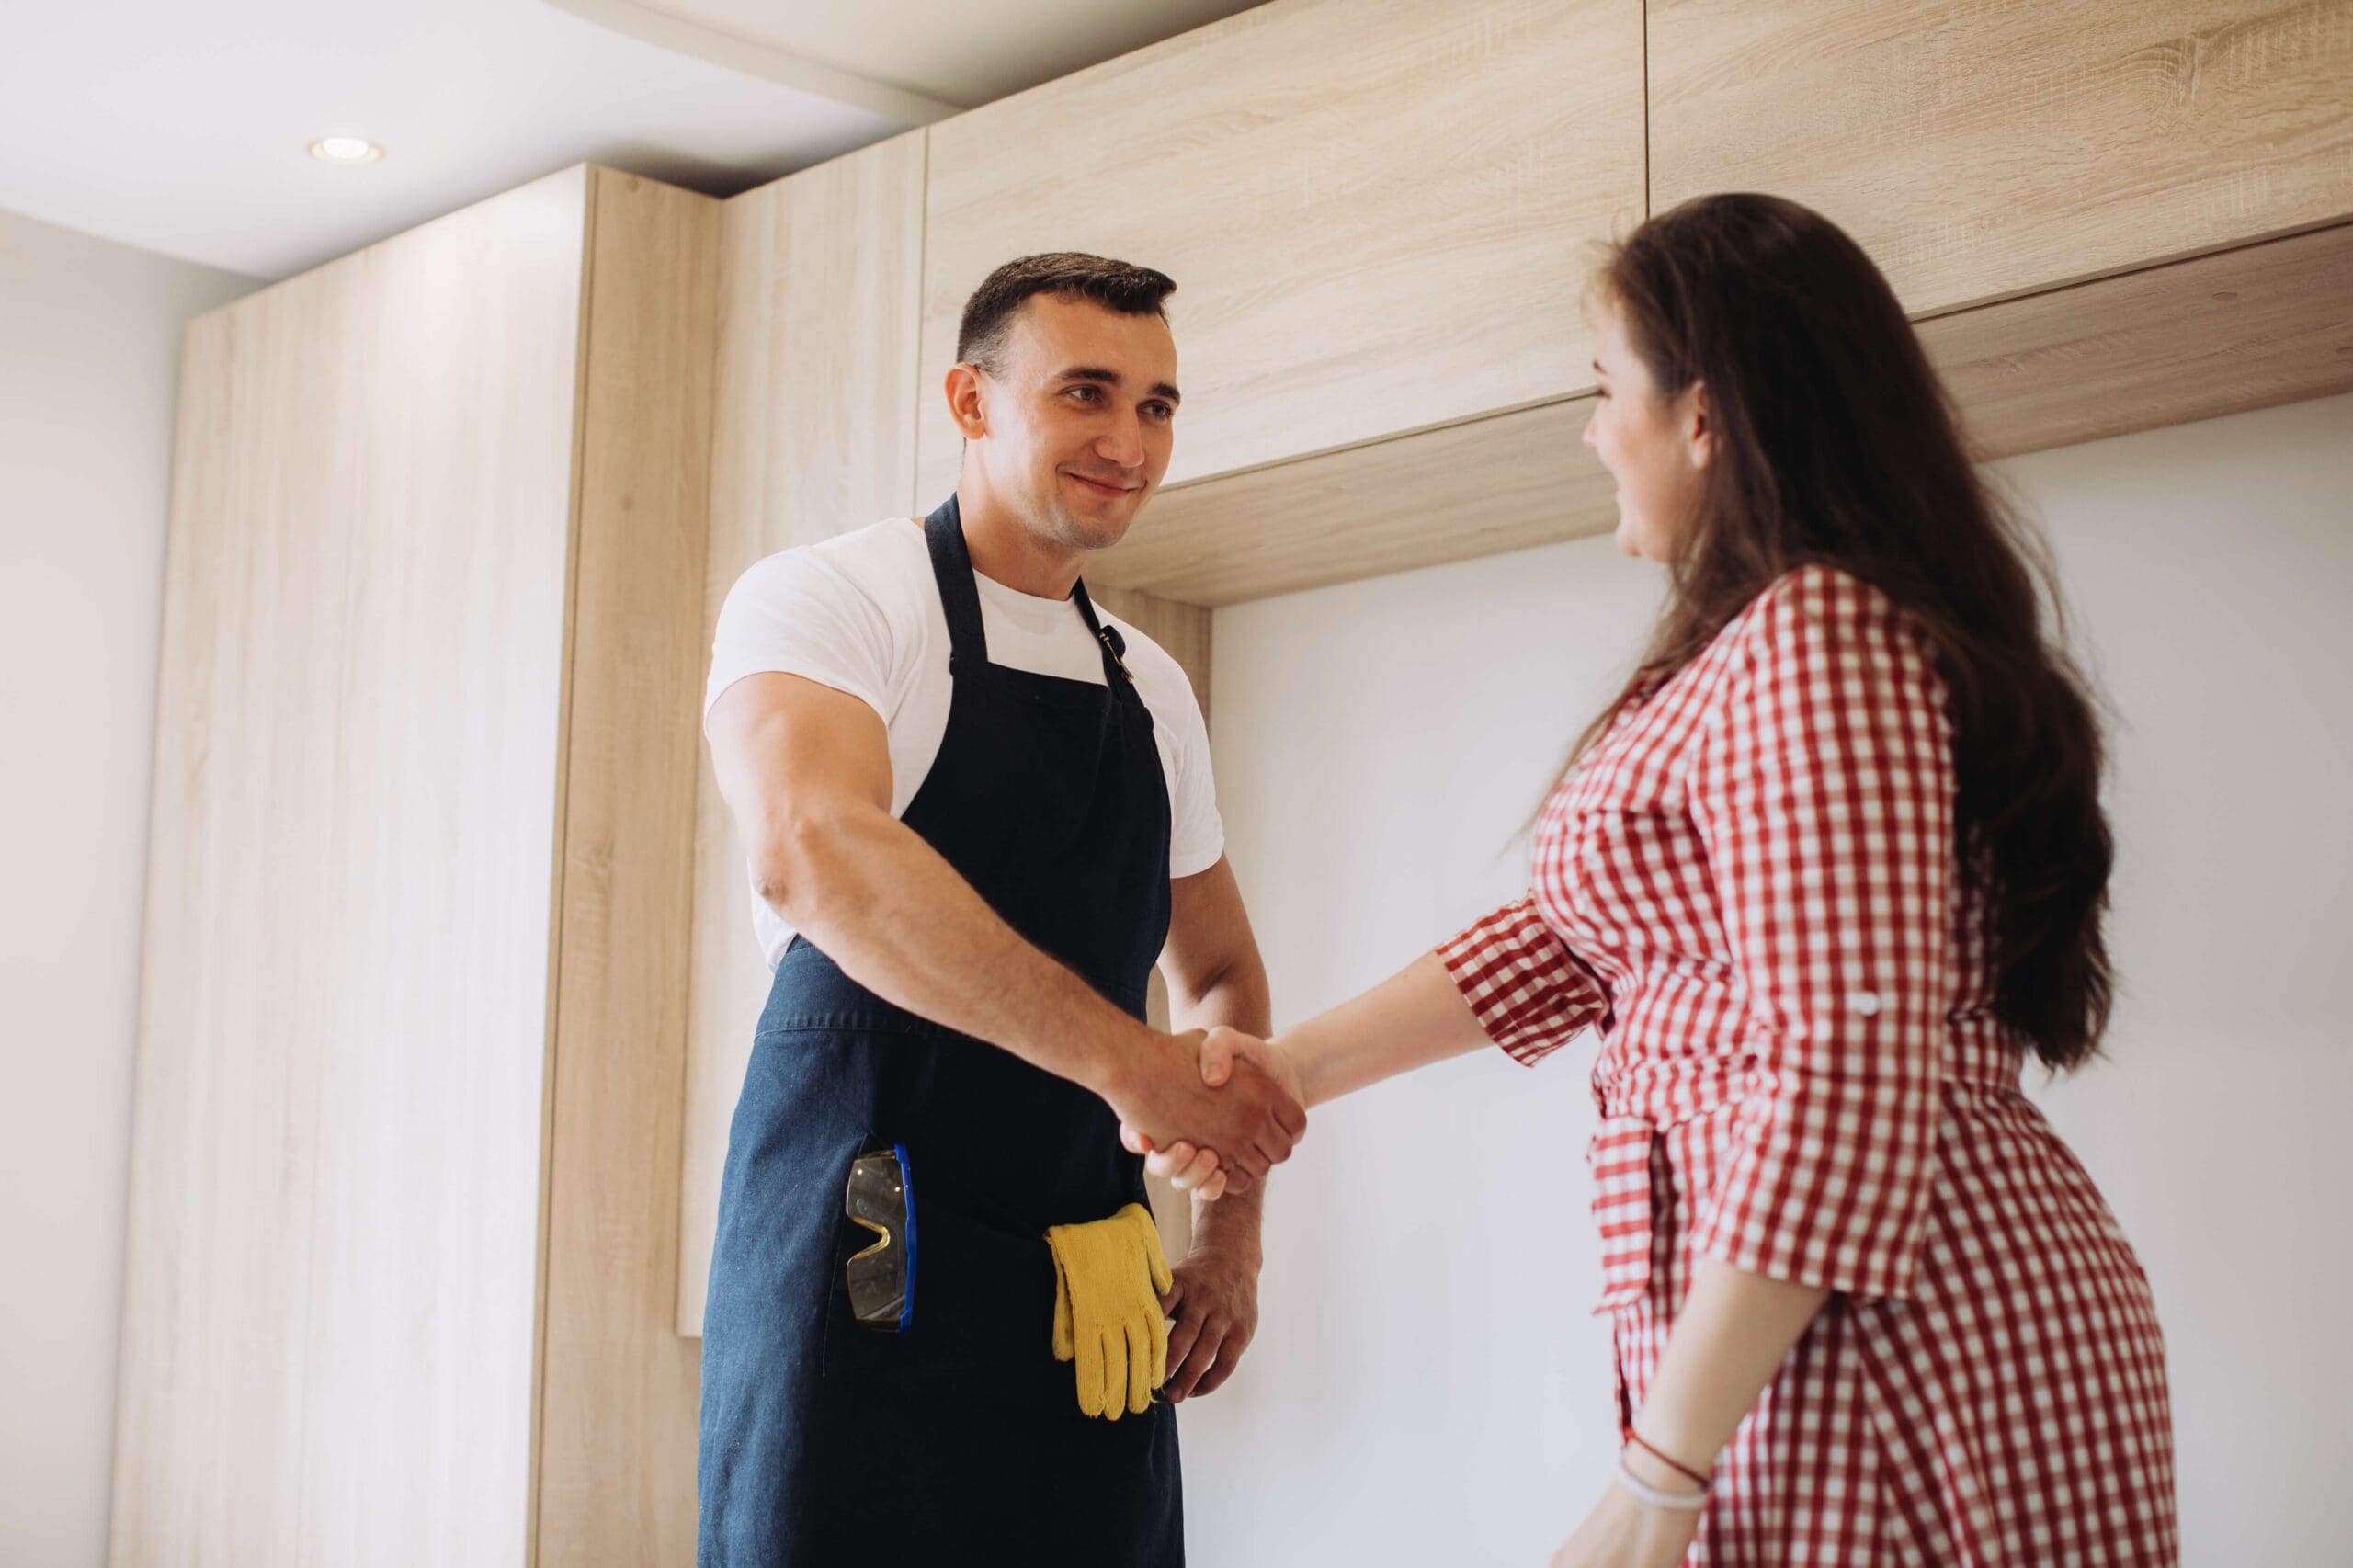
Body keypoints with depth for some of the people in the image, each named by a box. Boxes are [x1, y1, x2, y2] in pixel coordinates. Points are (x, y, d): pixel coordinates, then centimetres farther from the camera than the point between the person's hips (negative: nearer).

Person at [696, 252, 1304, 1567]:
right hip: (866, 1263, -6)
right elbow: (810, 854, -26)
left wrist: (1234, 1230, 11)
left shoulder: (1153, 688, 14)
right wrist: (1126, 1059, -31)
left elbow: (1220, 970, 25)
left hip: (1093, 1296, 6)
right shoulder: (827, 600, -6)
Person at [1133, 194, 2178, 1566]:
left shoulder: (1815, 641, -17)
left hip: (1891, 1345, -9)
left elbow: (1843, 1077, -24)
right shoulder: (1758, 642, 16)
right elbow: (1577, 938, 17)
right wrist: (1301, 1066, 13)